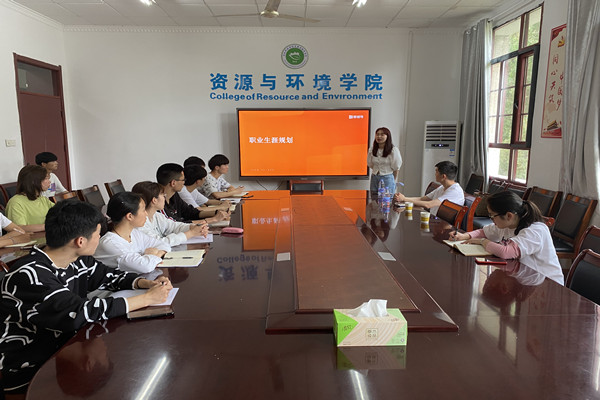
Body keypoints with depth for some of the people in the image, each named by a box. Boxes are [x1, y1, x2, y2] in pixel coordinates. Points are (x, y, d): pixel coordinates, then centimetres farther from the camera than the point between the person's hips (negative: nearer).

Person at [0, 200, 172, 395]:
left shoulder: (78, 261, -3)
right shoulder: (30, 274, -27)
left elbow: (108, 276, 13)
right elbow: (79, 313, -34)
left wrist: (146, 283, -7)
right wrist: (147, 298, -29)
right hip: (26, 372, -7)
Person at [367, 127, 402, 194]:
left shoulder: (393, 150, -11)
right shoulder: (372, 149, 2)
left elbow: (396, 168, -4)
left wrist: (393, 180, 3)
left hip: (387, 178, -4)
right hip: (374, 178, 4)